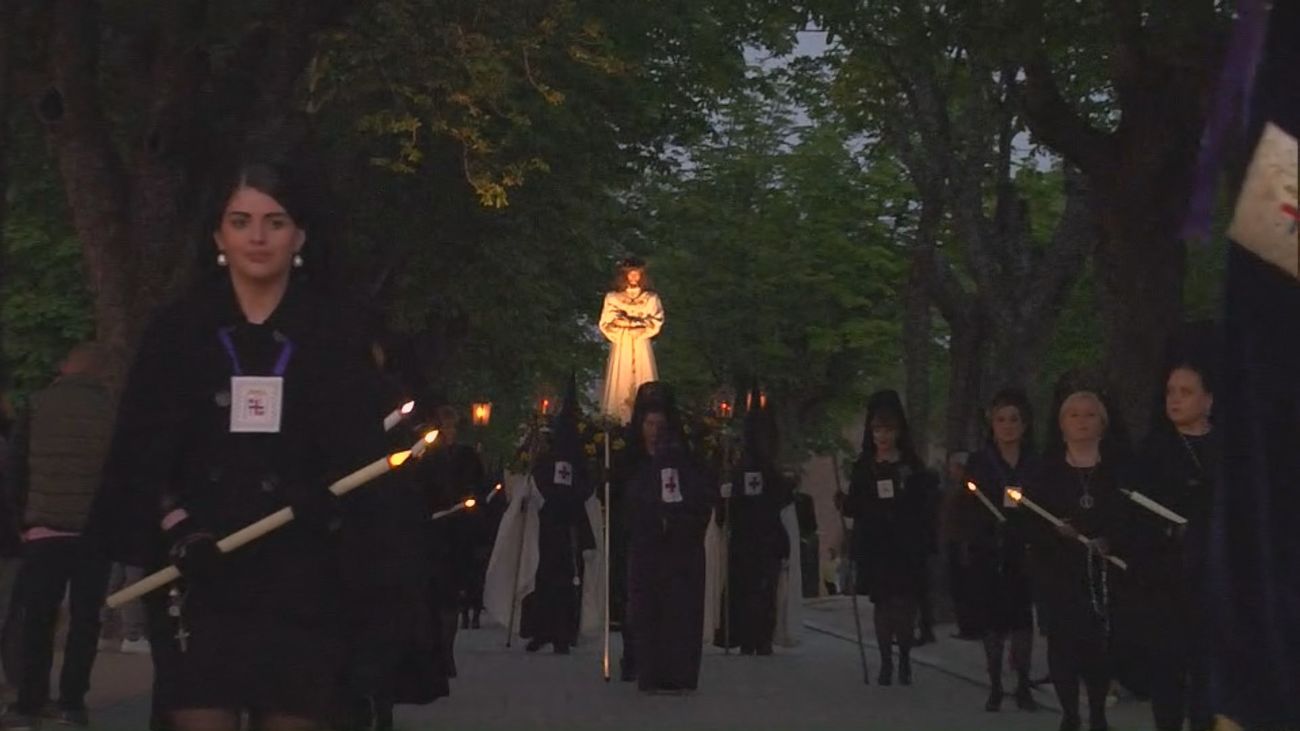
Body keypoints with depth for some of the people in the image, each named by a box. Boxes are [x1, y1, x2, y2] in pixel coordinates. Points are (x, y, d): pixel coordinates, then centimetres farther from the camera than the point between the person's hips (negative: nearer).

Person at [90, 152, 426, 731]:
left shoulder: (334, 334, 6)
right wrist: (175, 529, -13)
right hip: (199, 580, 0)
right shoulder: (178, 330, 8)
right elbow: (138, 456, 5)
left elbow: (360, 460, 1)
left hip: (303, 584, 0)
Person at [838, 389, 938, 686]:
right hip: (873, 547, 2)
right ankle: (886, 662, 11)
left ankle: (904, 659, 10)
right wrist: (845, 503, -13)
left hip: (906, 547, -2)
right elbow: (856, 507, 7)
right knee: (882, 604, 4)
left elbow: (924, 504, 2)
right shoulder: (864, 466, 8)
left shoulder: (911, 465, 3)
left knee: (904, 604, -6)